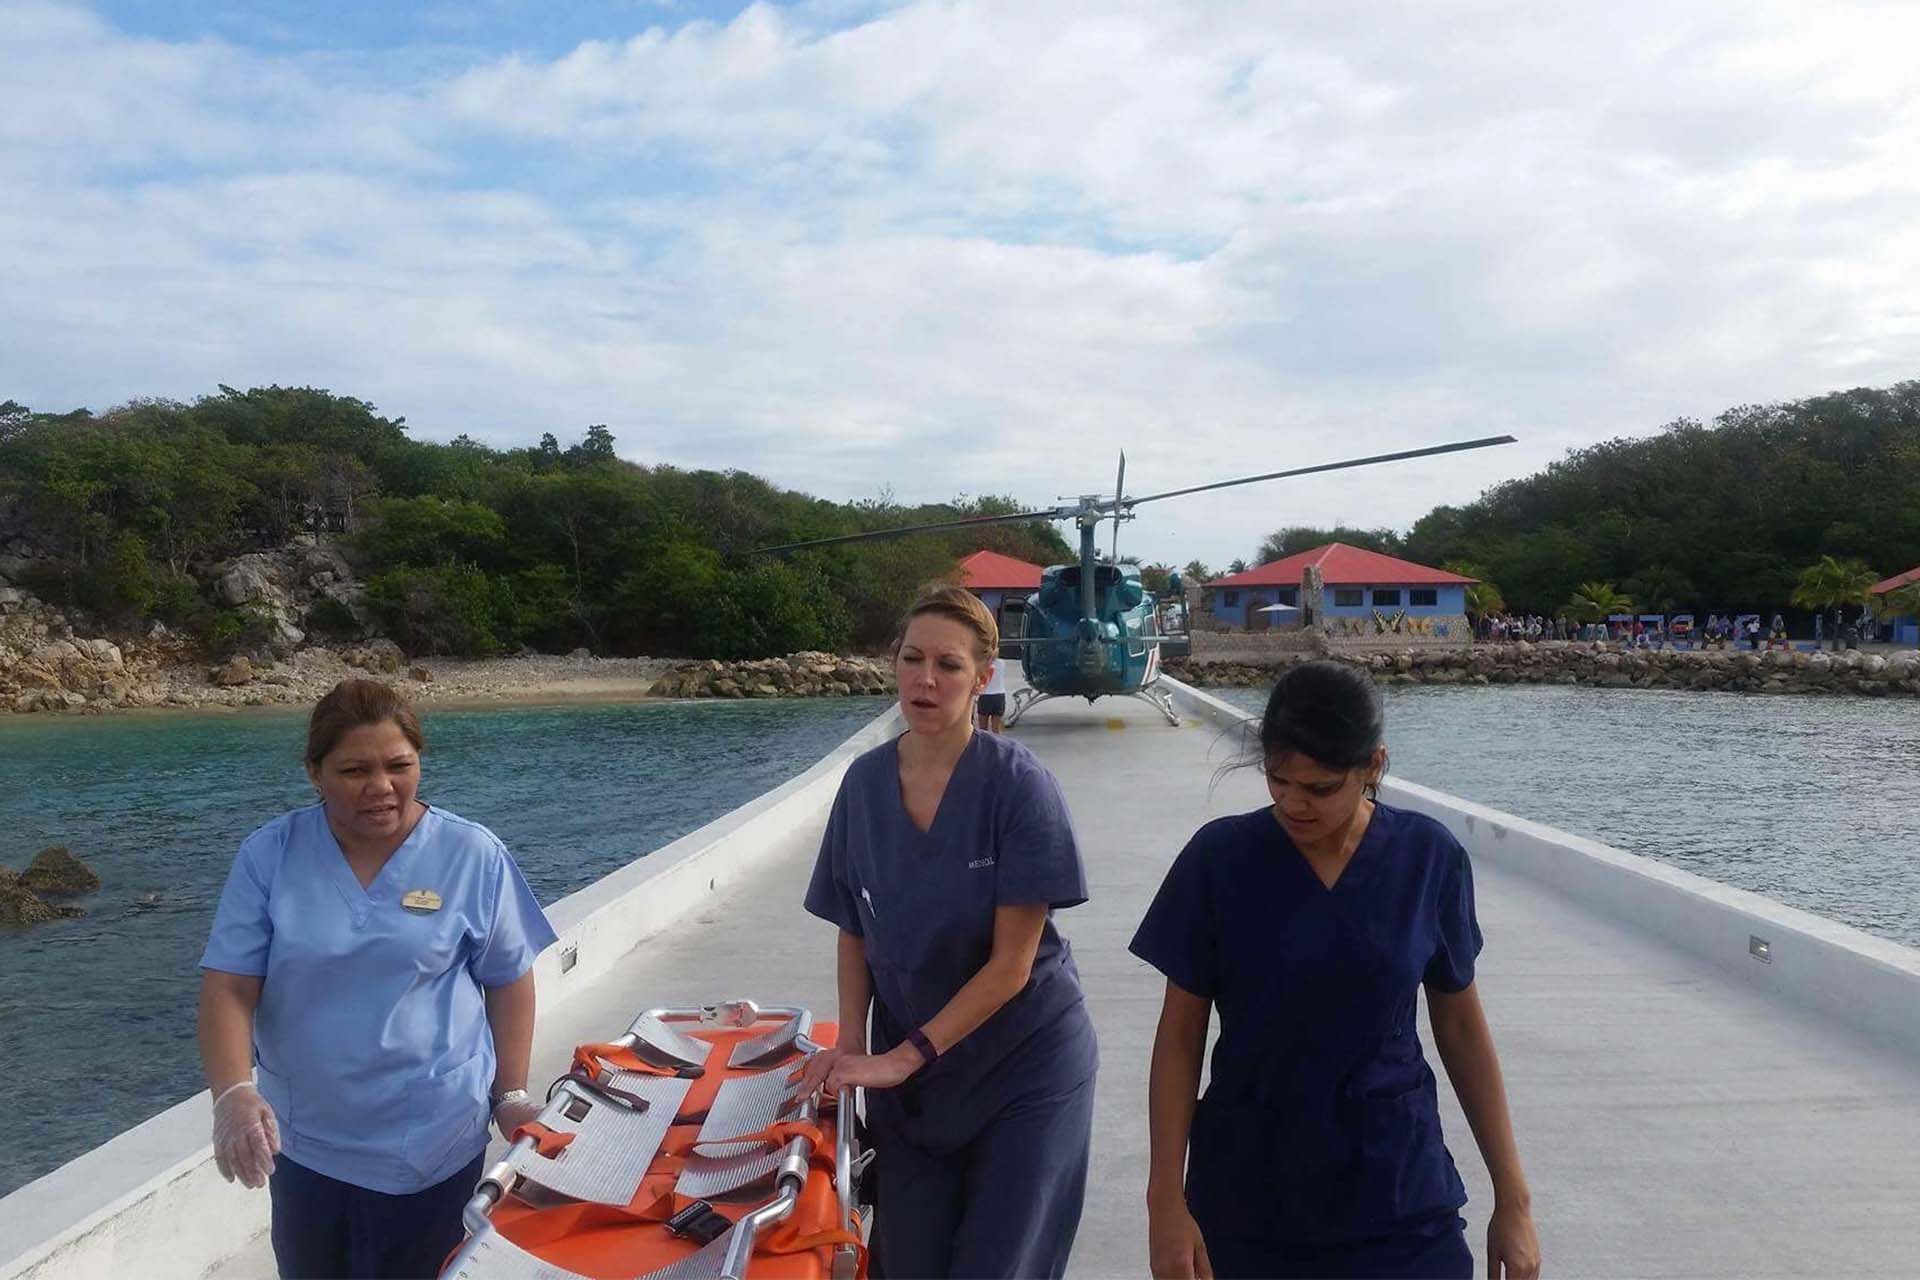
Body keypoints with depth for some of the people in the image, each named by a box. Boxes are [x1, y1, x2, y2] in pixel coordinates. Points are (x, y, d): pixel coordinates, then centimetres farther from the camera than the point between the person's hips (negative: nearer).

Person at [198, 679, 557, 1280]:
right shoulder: (269, 855, -7)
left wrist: (511, 1095, -2)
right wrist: (234, 1093, -26)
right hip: (301, 1143, 2)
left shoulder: (474, 855, -10)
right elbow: (228, 988, -10)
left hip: (430, 1145, -2)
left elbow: (509, 980, 0)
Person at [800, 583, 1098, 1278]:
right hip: (904, 1068, 4)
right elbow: (854, 933, 5)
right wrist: (850, 1047, -8)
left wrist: (903, 1058, -17)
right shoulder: (865, 782, -5)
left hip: (1024, 1069, -3)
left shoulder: (1018, 784, -18)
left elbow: (1010, 964, -18)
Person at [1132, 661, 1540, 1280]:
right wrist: (1165, 1198, -8)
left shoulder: (1429, 858, -7)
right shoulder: (1220, 857, -11)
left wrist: (1512, 1197, 6)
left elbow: (1461, 1026, 3)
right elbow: (1180, 1034, -4)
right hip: (1246, 1200, 0)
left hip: (1398, 1201, 1)